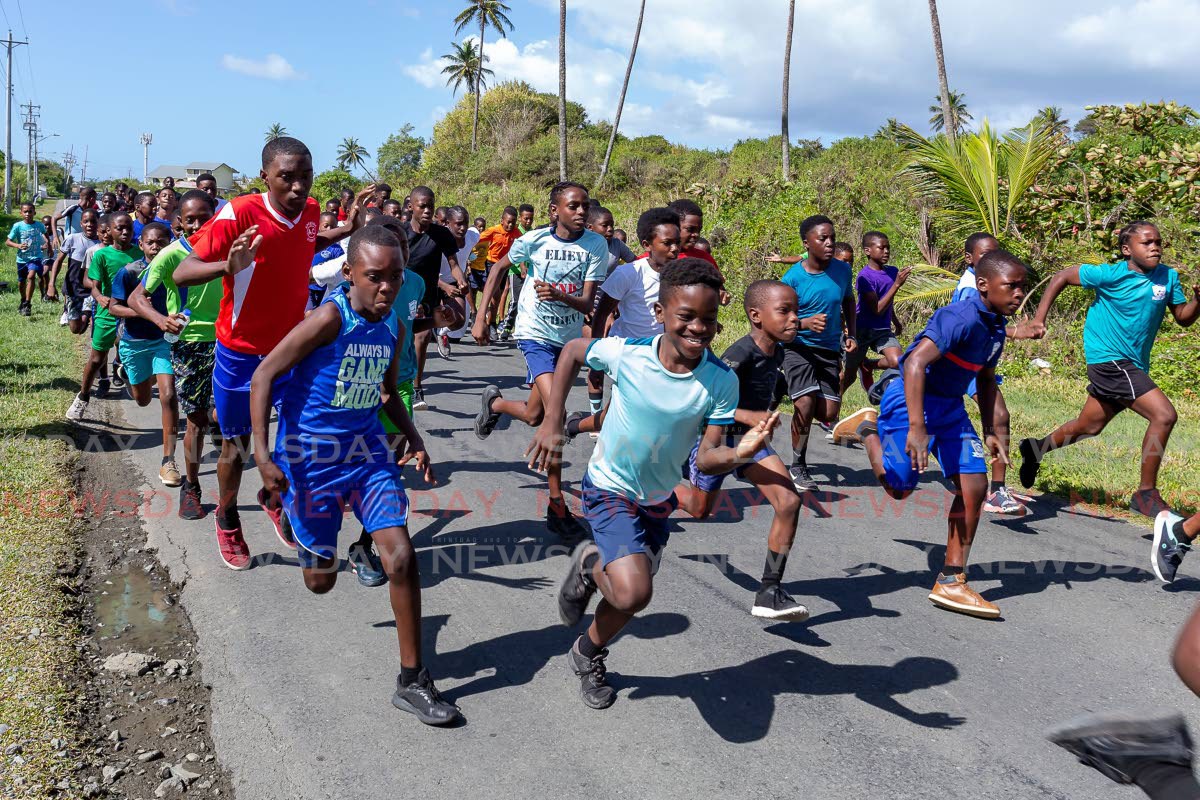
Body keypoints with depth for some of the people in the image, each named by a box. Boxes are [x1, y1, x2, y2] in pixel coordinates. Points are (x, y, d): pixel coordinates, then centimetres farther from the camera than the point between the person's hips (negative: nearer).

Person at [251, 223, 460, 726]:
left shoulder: (392, 327, 1)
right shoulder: (330, 318, -19)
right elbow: (264, 375, -17)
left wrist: (413, 438, 4)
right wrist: (263, 455, -25)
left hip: (367, 453, 5)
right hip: (310, 458, -5)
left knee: (402, 558, -10)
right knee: (321, 581, 8)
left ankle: (412, 682, 2)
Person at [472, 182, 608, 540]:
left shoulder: (596, 245, -10)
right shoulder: (534, 240, -12)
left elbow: (587, 304, -14)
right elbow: (499, 268, 5)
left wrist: (558, 295, -34)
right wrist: (481, 317, 2)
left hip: (569, 337, 4)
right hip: (536, 335, -3)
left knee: (534, 417, 10)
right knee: (556, 411, -19)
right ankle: (557, 506, -11)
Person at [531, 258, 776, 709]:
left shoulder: (721, 381, -20)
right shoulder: (626, 354, -25)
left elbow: (705, 457, -19)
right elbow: (572, 351, -5)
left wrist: (737, 454, -43)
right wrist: (552, 423, -9)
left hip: (658, 498, 4)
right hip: (610, 487, -4)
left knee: (630, 595, 19)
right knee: (633, 593, -24)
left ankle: (589, 654, 50)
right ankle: (589, 564, 11)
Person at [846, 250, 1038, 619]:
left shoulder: (996, 327, 5)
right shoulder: (961, 318, -23)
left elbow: (986, 380, 21)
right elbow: (915, 363, -34)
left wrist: (989, 431, 17)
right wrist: (916, 427, -39)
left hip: (951, 408, 8)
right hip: (912, 399, -8)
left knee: (974, 487, -1)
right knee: (899, 487, -6)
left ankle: (951, 583, 7)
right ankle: (869, 427, 23)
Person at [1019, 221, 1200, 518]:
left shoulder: (1168, 277, 3)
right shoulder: (1111, 275, -13)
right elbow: (1063, 277, -4)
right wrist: (1039, 319, -7)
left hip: (1134, 365, 7)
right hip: (1109, 359, -7)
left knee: (1089, 427, 20)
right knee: (1164, 415, -20)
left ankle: (1036, 449, 44)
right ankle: (1146, 493, -9)